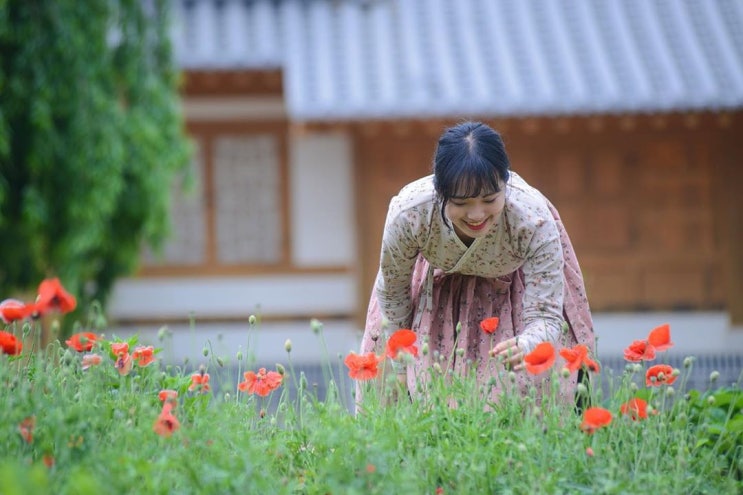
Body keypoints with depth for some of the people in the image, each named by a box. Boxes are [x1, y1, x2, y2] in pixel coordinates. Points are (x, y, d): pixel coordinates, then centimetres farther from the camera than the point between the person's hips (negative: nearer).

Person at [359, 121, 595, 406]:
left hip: (514, 287, -1)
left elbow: (545, 317, -33)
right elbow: (392, 295, -16)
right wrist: (399, 370, -8)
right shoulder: (407, 213, -36)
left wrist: (525, 347, -56)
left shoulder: (534, 221, -39)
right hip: (439, 284, 1)